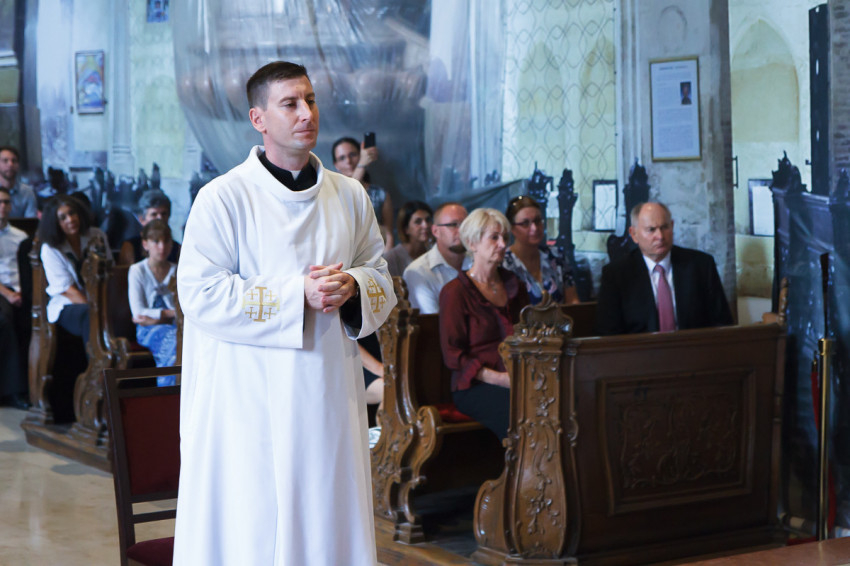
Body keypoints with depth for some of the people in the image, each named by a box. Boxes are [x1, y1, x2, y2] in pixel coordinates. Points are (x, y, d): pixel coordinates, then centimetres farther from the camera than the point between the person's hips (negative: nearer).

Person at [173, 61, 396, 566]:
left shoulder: (350, 197, 10)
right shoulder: (224, 197, -5)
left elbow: (384, 283, 14)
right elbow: (202, 296, -12)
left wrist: (354, 287, -10)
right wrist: (299, 294, -17)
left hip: (329, 392, 5)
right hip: (252, 397, -4)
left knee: (329, 521, 6)